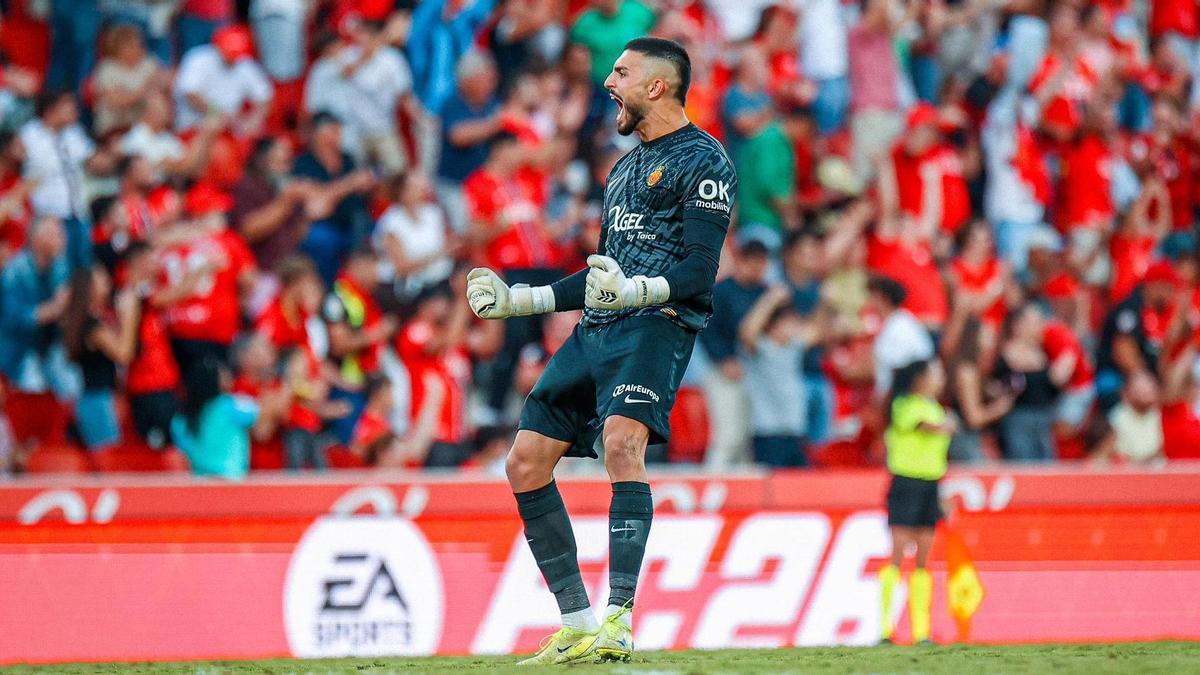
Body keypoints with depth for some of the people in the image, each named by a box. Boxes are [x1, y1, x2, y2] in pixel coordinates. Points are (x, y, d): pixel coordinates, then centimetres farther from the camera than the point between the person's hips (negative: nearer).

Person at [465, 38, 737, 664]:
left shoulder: (701, 160, -3)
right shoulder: (625, 167, 25)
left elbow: (699, 272, -14)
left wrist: (634, 291, -31)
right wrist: (519, 300, 27)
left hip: (656, 325, -9)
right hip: (594, 331, 9)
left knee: (621, 442, -31)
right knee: (525, 465, 2)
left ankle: (618, 622, -37)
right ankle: (577, 626, 8)